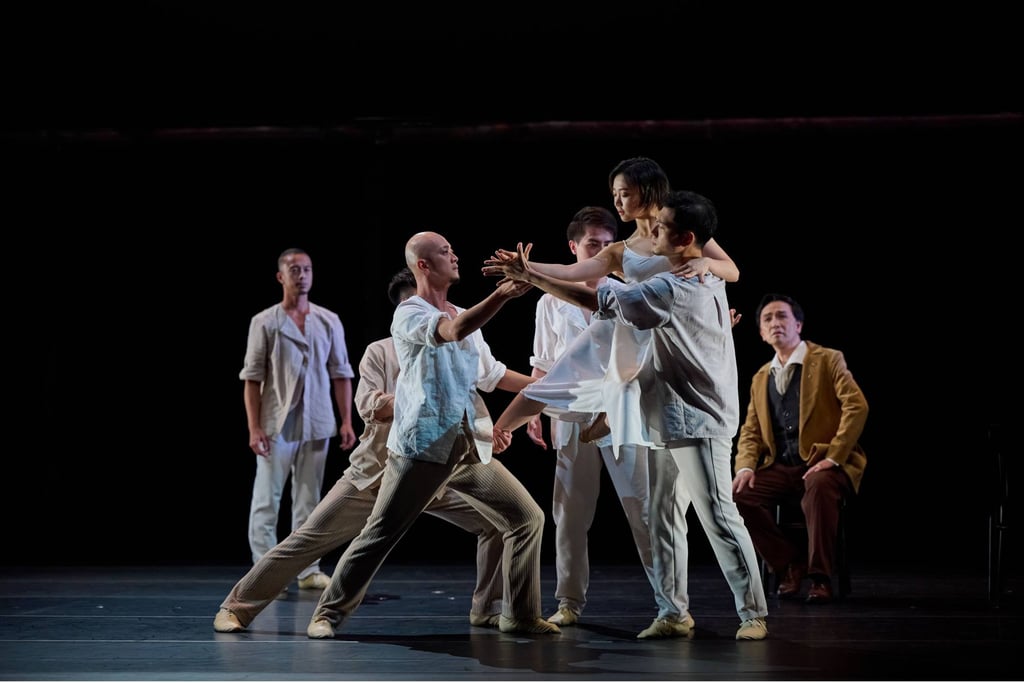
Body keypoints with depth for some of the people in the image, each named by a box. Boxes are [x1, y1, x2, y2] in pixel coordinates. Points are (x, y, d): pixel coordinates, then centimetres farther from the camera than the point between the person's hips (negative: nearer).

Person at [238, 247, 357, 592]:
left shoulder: (329, 321, 7)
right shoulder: (264, 322, 0)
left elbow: (341, 373, 9)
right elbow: (252, 378, -2)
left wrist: (346, 420, 2)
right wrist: (254, 428, -10)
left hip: (316, 424, 3)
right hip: (276, 425, -3)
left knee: (309, 500, 7)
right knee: (267, 500, -2)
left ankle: (308, 570, 11)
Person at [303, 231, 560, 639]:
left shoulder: (464, 315, 18)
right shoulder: (409, 314, -6)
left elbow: (490, 374, 28)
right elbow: (453, 331, -27)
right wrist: (503, 294, -36)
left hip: (472, 448, 7)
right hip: (421, 446, -7)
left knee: (528, 518, 2)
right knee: (379, 535, -5)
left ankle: (520, 615, 10)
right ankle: (328, 613, 9)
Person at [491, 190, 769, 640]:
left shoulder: (674, 290, -20)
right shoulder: (707, 279, 10)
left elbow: (599, 301, -22)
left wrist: (531, 277, -17)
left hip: (696, 423, -10)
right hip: (670, 421, 10)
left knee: (719, 517, -5)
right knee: (663, 518, 9)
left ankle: (752, 613, 2)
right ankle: (674, 614, 13)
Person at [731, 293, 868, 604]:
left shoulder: (828, 360, 1)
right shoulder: (761, 378, 18)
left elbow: (857, 406, -11)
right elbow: (750, 430, 16)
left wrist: (833, 457, -20)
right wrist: (746, 466, -5)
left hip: (823, 465, -5)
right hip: (779, 468, 5)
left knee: (819, 487, -40)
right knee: (738, 494, -22)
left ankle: (819, 577, -26)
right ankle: (790, 564, -6)